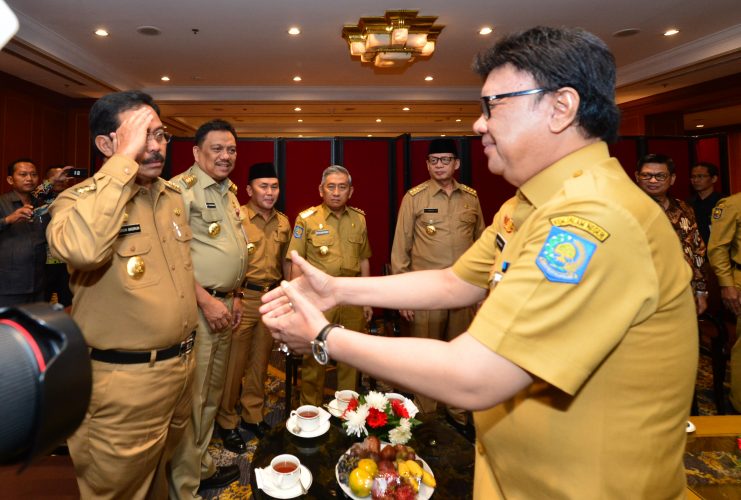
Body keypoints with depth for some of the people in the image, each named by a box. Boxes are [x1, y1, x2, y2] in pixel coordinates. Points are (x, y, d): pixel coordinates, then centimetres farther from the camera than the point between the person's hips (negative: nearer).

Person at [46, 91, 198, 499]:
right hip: (124, 379, -6)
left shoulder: (173, 196, 6)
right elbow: (82, 249, -40)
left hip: (180, 365, 6)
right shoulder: (78, 199, -15)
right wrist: (124, 160, -33)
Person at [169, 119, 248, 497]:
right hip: (196, 306, -8)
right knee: (191, 398, 0)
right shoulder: (182, 189, -11)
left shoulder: (229, 192, 15)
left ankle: (202, 465, 36)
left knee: (211, 394, 19)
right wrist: (207, 300, -18)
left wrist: (235, 295, 14)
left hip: (224, 305, 8)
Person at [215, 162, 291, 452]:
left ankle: (253, 416, 33)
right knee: (234, 362, 4)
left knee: (260, 360, 16)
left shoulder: (283, 223, 9)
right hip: (243, 297, -5)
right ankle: (227, 422, 23)